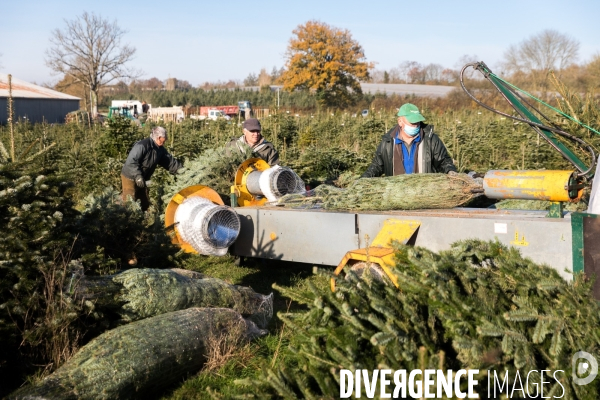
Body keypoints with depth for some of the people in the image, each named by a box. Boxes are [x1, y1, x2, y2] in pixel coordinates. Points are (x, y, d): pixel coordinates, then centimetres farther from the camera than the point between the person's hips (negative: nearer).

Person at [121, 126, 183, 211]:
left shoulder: (160, 149, 1)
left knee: (146, 202, 14)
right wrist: (138, 176, -32)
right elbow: (131, 161, -30)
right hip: (130, 178, -9)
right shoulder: (142, 146, -27)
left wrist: (180, 169, 0)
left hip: (142, 179, 9)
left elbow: (169, 160, 8)